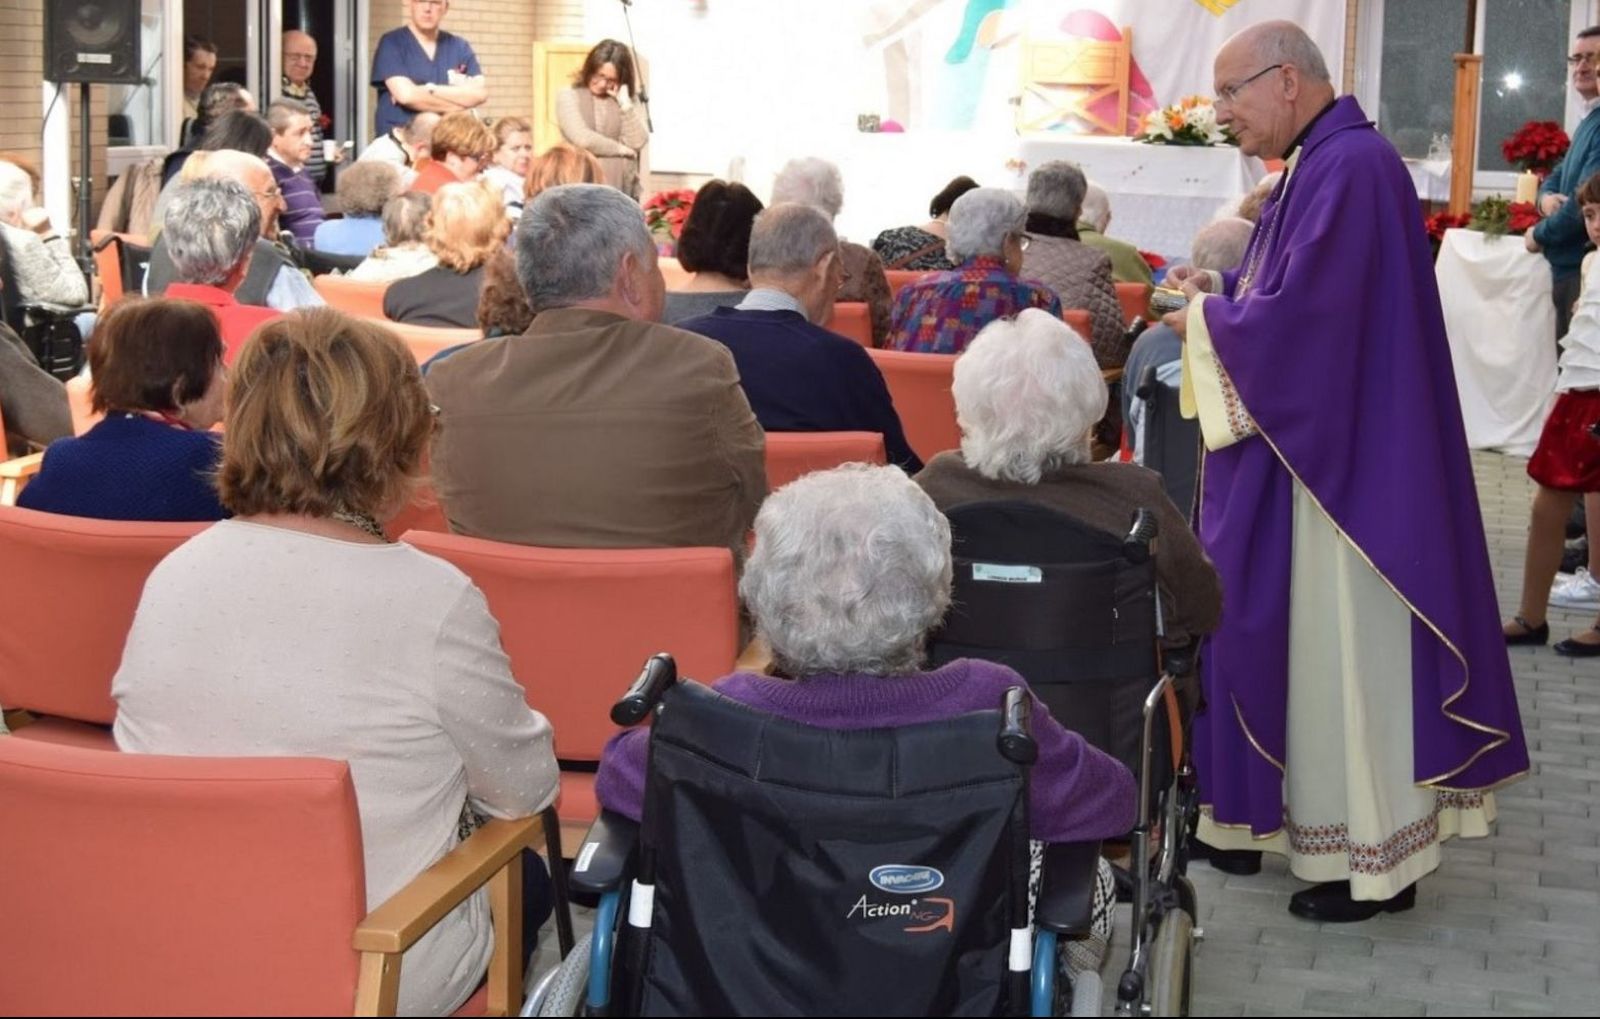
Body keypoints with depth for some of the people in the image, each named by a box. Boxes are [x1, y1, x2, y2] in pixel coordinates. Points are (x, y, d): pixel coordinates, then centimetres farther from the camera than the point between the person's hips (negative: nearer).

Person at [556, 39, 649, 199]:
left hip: (623, 189, 2)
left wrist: (625, 104, -6)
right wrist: (620, 149, -1)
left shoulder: (629, 102, 12)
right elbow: (583, 139, -10)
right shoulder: (568, 96, 3)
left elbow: (637, 142, -2)